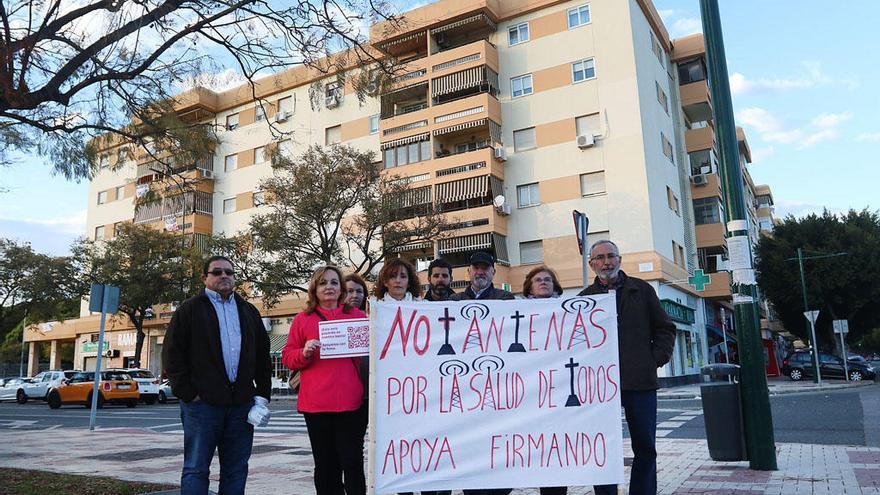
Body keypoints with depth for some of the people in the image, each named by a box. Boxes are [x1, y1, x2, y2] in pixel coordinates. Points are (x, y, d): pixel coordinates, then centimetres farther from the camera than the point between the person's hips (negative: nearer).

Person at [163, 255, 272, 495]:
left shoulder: (249, 311, 15)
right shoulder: (190, 309, 3)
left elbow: (263, 356, 15)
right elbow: (172, 355, -2)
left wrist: (262, 394, 7)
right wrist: (187, 393, -8)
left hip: (241, 404, 4)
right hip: (202, 404, -4)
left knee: (236, 471, 9)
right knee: (196, 469, 2)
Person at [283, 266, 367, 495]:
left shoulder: (358, 316, 11)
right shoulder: (302, 319, 10)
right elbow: (287, 356, 10)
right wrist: (304, 353, -10)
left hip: (350, 402, 0)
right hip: (316, 404, 1)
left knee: (353, 463, -1)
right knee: (325, 466, 9)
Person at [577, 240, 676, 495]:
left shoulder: (642, 290, 10)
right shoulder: (584, 298, 9)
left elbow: (665, 328, 12)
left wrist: (656, 359, 1)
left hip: (640, 381, 1)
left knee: (645, 448, 7)